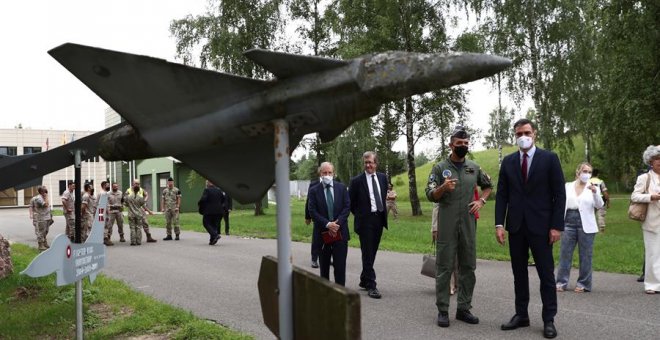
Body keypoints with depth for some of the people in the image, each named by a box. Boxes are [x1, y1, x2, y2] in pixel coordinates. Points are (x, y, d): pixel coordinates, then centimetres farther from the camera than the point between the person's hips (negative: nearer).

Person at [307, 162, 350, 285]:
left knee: (340, 265, 0)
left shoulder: (341, 188, 5)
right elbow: (313, 212, -6)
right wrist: (327, 224, -16)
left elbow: (347, 207, 1)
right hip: (323, 233, 0)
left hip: (340, 231, 0)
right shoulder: (314, 191, 1)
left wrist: (338, 223, -12)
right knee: (324, 265, 10)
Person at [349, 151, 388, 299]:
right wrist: (359, 215, 2)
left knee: (372, 253, 13)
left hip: (379, 219, 5)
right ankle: (371, 286, -3)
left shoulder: (382, 177, 9)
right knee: (367, 254, -6)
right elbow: (350, 202, 1)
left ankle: (364, 281, 28)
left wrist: (383, 213, 14)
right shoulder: (357, 181, -6)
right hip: (365, 220, -5)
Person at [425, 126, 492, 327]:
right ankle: (443, 311, 7)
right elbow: (430, 196, -6)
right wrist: (443, 188, -25)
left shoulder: (474, 168, 9)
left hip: (468, 226, 4)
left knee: (468, 268, 8)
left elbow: (488, 185, 24)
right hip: (447, 226, -4)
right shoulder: (440, 168, -2)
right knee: (444, 268, 0)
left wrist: (481, 201, 7)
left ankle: (463, 309, 19)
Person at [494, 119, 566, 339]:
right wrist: (499, 224, -3)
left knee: (546, 273, 3)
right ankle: (521, 315, 20)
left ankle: (549, 319, 12)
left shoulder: (549, 158, -1)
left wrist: (557, 226, -10)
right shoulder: (508, 161, 7)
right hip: (516, 225, 3)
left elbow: (559, 194, -4)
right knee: (519, 272, 10)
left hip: (540, 225, -3)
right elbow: (501, 195, 6)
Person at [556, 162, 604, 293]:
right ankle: (561, 282, 8)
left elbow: (599, 206, -10)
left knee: (585, 256, 4)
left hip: (585, 225, -2)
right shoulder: (567, 186, 8)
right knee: (565, 253, 2)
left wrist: (595, 192, -27)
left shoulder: (593, 187, 2)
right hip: (568, 223, 2)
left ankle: (583, 284, 14)